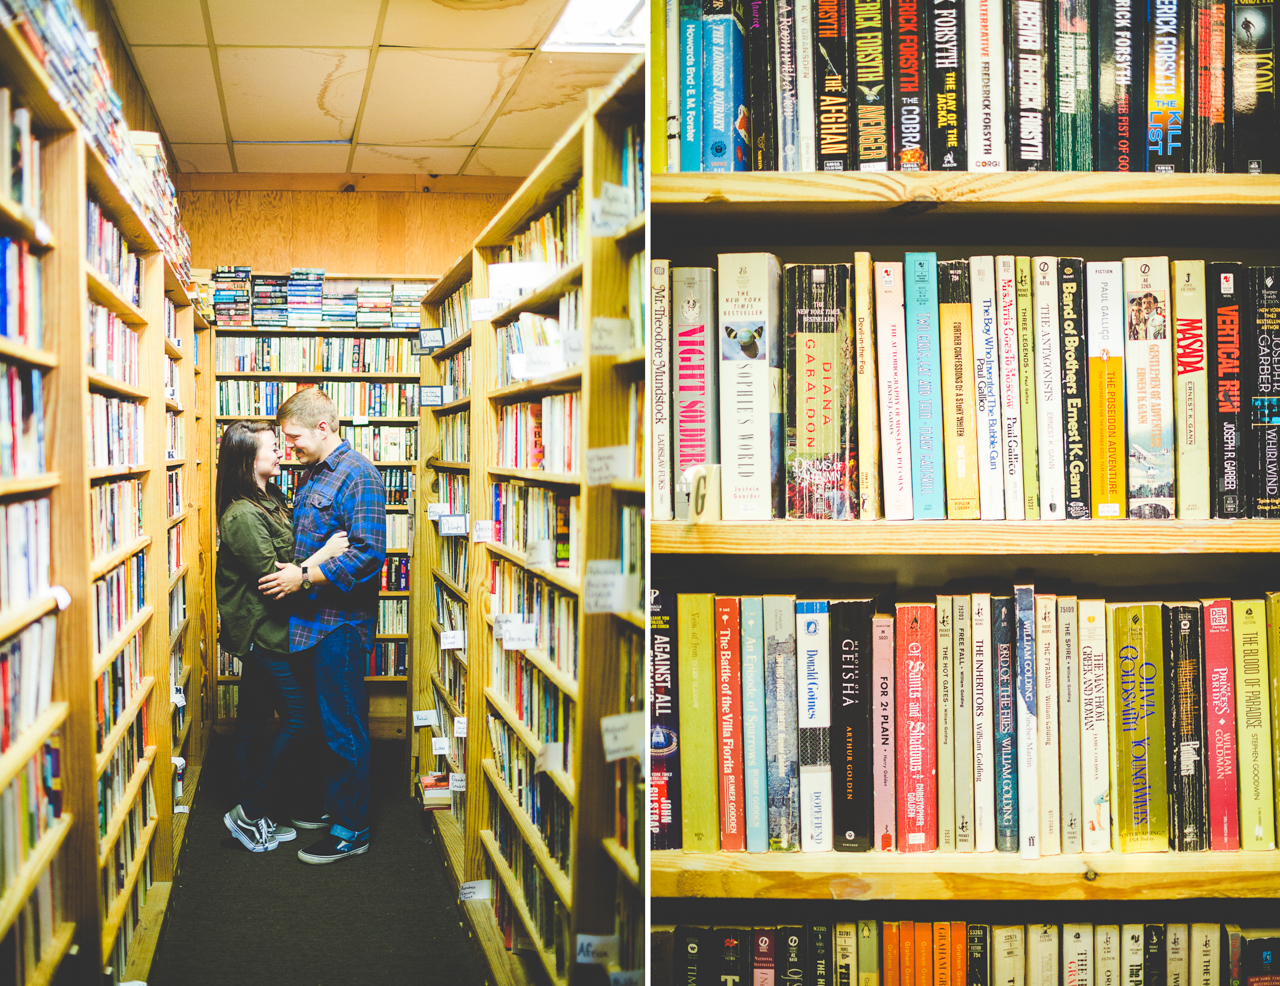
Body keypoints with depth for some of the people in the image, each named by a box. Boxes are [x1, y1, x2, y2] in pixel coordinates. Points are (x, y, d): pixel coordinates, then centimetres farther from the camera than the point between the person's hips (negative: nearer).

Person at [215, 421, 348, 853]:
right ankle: (250, 812, 3)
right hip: (263, 631, -10)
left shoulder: (269, 499, 10)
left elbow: (284, 556, 17)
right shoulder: (243, 516, -21)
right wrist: (325, 554, -19)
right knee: (299, 718, -6)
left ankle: (252, 818, 22)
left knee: (254, 719, 13)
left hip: (260, 631, 10)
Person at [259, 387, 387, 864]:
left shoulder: (357, 476, -14)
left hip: (341, 622, -9)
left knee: (343, 726, -2)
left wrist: (305, 577, -20)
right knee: (325, 720, 17)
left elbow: (368, 553, -22)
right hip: (312, 619, 9)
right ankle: (330, 804, 29)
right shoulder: (313, 475, 16)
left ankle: (351, 829, 6)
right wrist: (289, 569, 13)